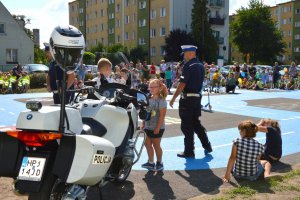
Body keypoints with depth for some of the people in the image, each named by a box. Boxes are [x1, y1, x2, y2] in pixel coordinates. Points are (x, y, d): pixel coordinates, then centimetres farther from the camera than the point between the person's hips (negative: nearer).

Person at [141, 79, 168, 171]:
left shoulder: (161, 100, -15)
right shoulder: (149, 99, 6)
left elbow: (162, 116, -18)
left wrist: (158, 128, -19)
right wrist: (143, 123, 10)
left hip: (157, 128, -7)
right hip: (148, 127, 7)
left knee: (156, 145, 5)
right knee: (147, 144, 11)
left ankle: (159, 163, 21)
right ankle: (150, 162, 24)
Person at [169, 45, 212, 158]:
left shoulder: (188, 66, -14)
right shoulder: (201, 66, 12)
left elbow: (182, 84, -19)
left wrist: (173, 98, -15)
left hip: (187, 99, -8)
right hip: (197, 97, 8)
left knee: (187, 126, 1)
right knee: (196, 123, 19)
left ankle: (189, 152, 8)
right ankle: (207, 146, 21)